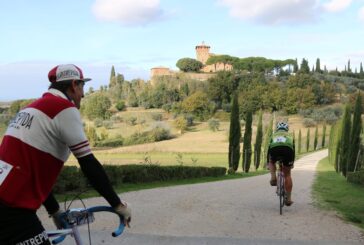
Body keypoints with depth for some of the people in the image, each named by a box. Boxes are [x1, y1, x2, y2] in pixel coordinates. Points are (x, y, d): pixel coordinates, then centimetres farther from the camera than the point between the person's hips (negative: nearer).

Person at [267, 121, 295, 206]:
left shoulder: (274, 135, 38)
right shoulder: (290, 135, 39)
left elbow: (269, 149, 41)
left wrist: (268, 162, 50)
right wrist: (292, 163, 55)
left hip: (275, 150, 0)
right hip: (287, 150, 0)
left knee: (271, 162, 35)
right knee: (287, 175, 16)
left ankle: (273, 177, 8)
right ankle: (288, 198, 15)